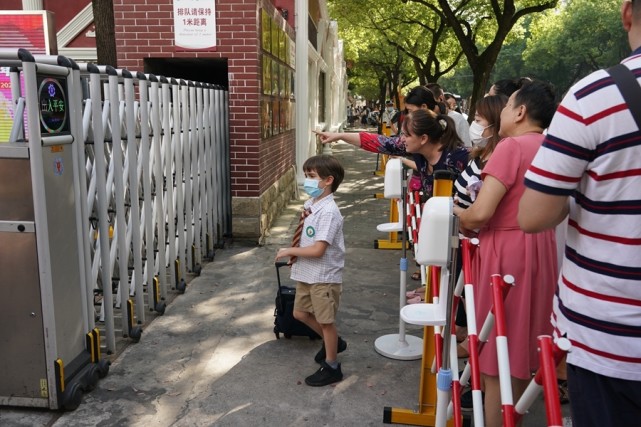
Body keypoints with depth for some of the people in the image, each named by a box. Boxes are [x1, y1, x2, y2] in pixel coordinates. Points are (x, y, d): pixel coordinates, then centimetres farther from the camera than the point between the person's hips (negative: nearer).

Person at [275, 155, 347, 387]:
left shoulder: (328, 212, -25)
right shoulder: (311, 204, 4)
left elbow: (317, 250, -28)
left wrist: (289, 251, -16)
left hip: (324, 276, -9)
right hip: (307, 273, 9)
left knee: (325, 321, 6)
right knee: (301, 313, 21)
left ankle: (331, 367, 25)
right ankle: (333, 342, 43)